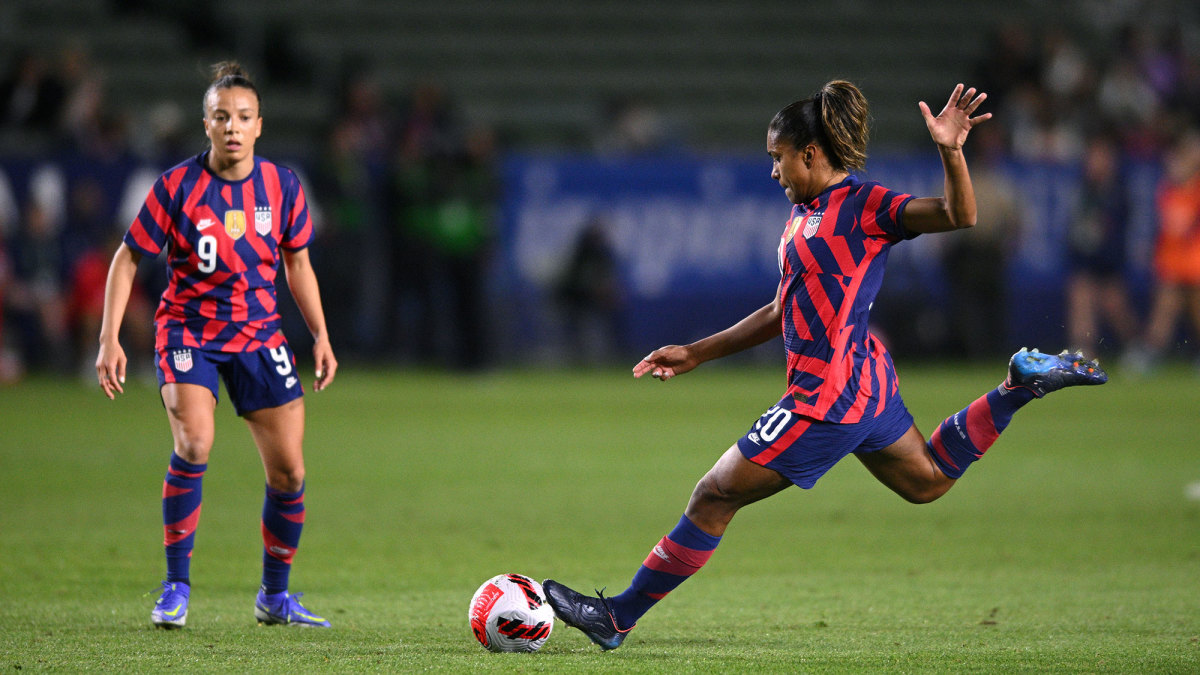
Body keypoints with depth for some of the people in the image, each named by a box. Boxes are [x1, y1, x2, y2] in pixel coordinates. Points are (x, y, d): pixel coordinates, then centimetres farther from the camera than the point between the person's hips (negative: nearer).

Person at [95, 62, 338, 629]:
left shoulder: (282, 187, -2)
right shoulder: (176, 187, -12)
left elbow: (297, 263, 12)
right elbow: (127, 258, -4)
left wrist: (321, 336, 5)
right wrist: (110, 339, -11)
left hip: (258, 333, 4)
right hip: (188, 329, -3)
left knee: (288, 471, -1)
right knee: (194, 443, -28)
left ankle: (275, 597, 20)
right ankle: (176, 587, -15)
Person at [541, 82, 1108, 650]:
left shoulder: (864, 205, -13)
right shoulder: (804, 214, 13)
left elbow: (960, 216, -21)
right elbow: (783, 312, 21)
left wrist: (950, 152, -39)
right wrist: (696, 354, 22)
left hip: (828, 397, -10)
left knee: (713, 498, -3)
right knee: (927, 482, 27)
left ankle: (617, 618, 4)